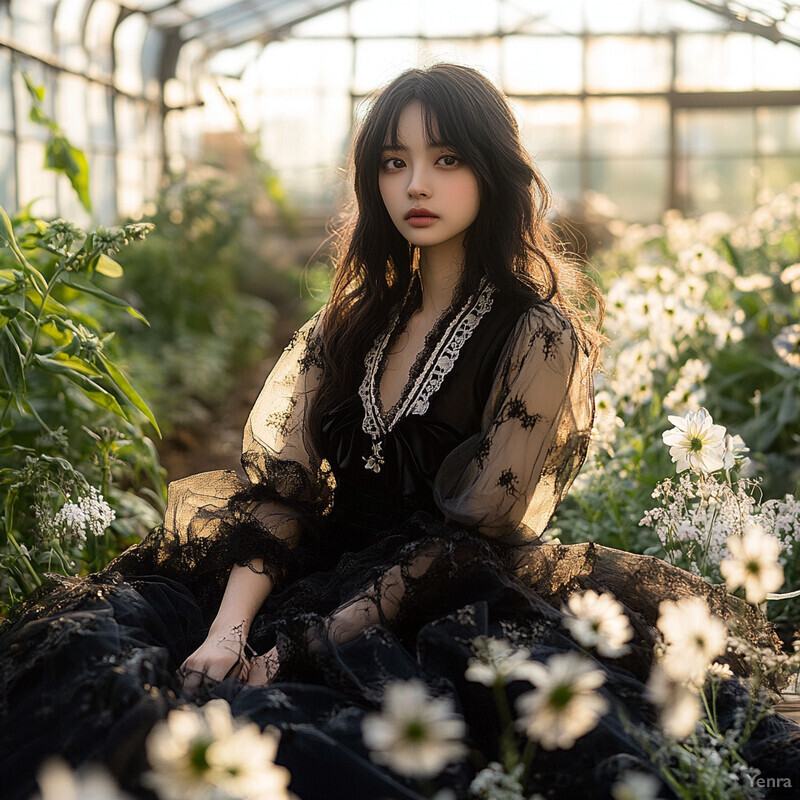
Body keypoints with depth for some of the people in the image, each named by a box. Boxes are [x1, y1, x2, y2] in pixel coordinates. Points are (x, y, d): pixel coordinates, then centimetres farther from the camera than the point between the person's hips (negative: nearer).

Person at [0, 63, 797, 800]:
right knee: (86, 644, -15)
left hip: (437, 617, -5)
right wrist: (228, 632, -14)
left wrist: (297, 652, -18)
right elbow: (283, 486, 3)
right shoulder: (357, 319, 12)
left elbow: (469, 541, -12)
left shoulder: (538, 339, -6)